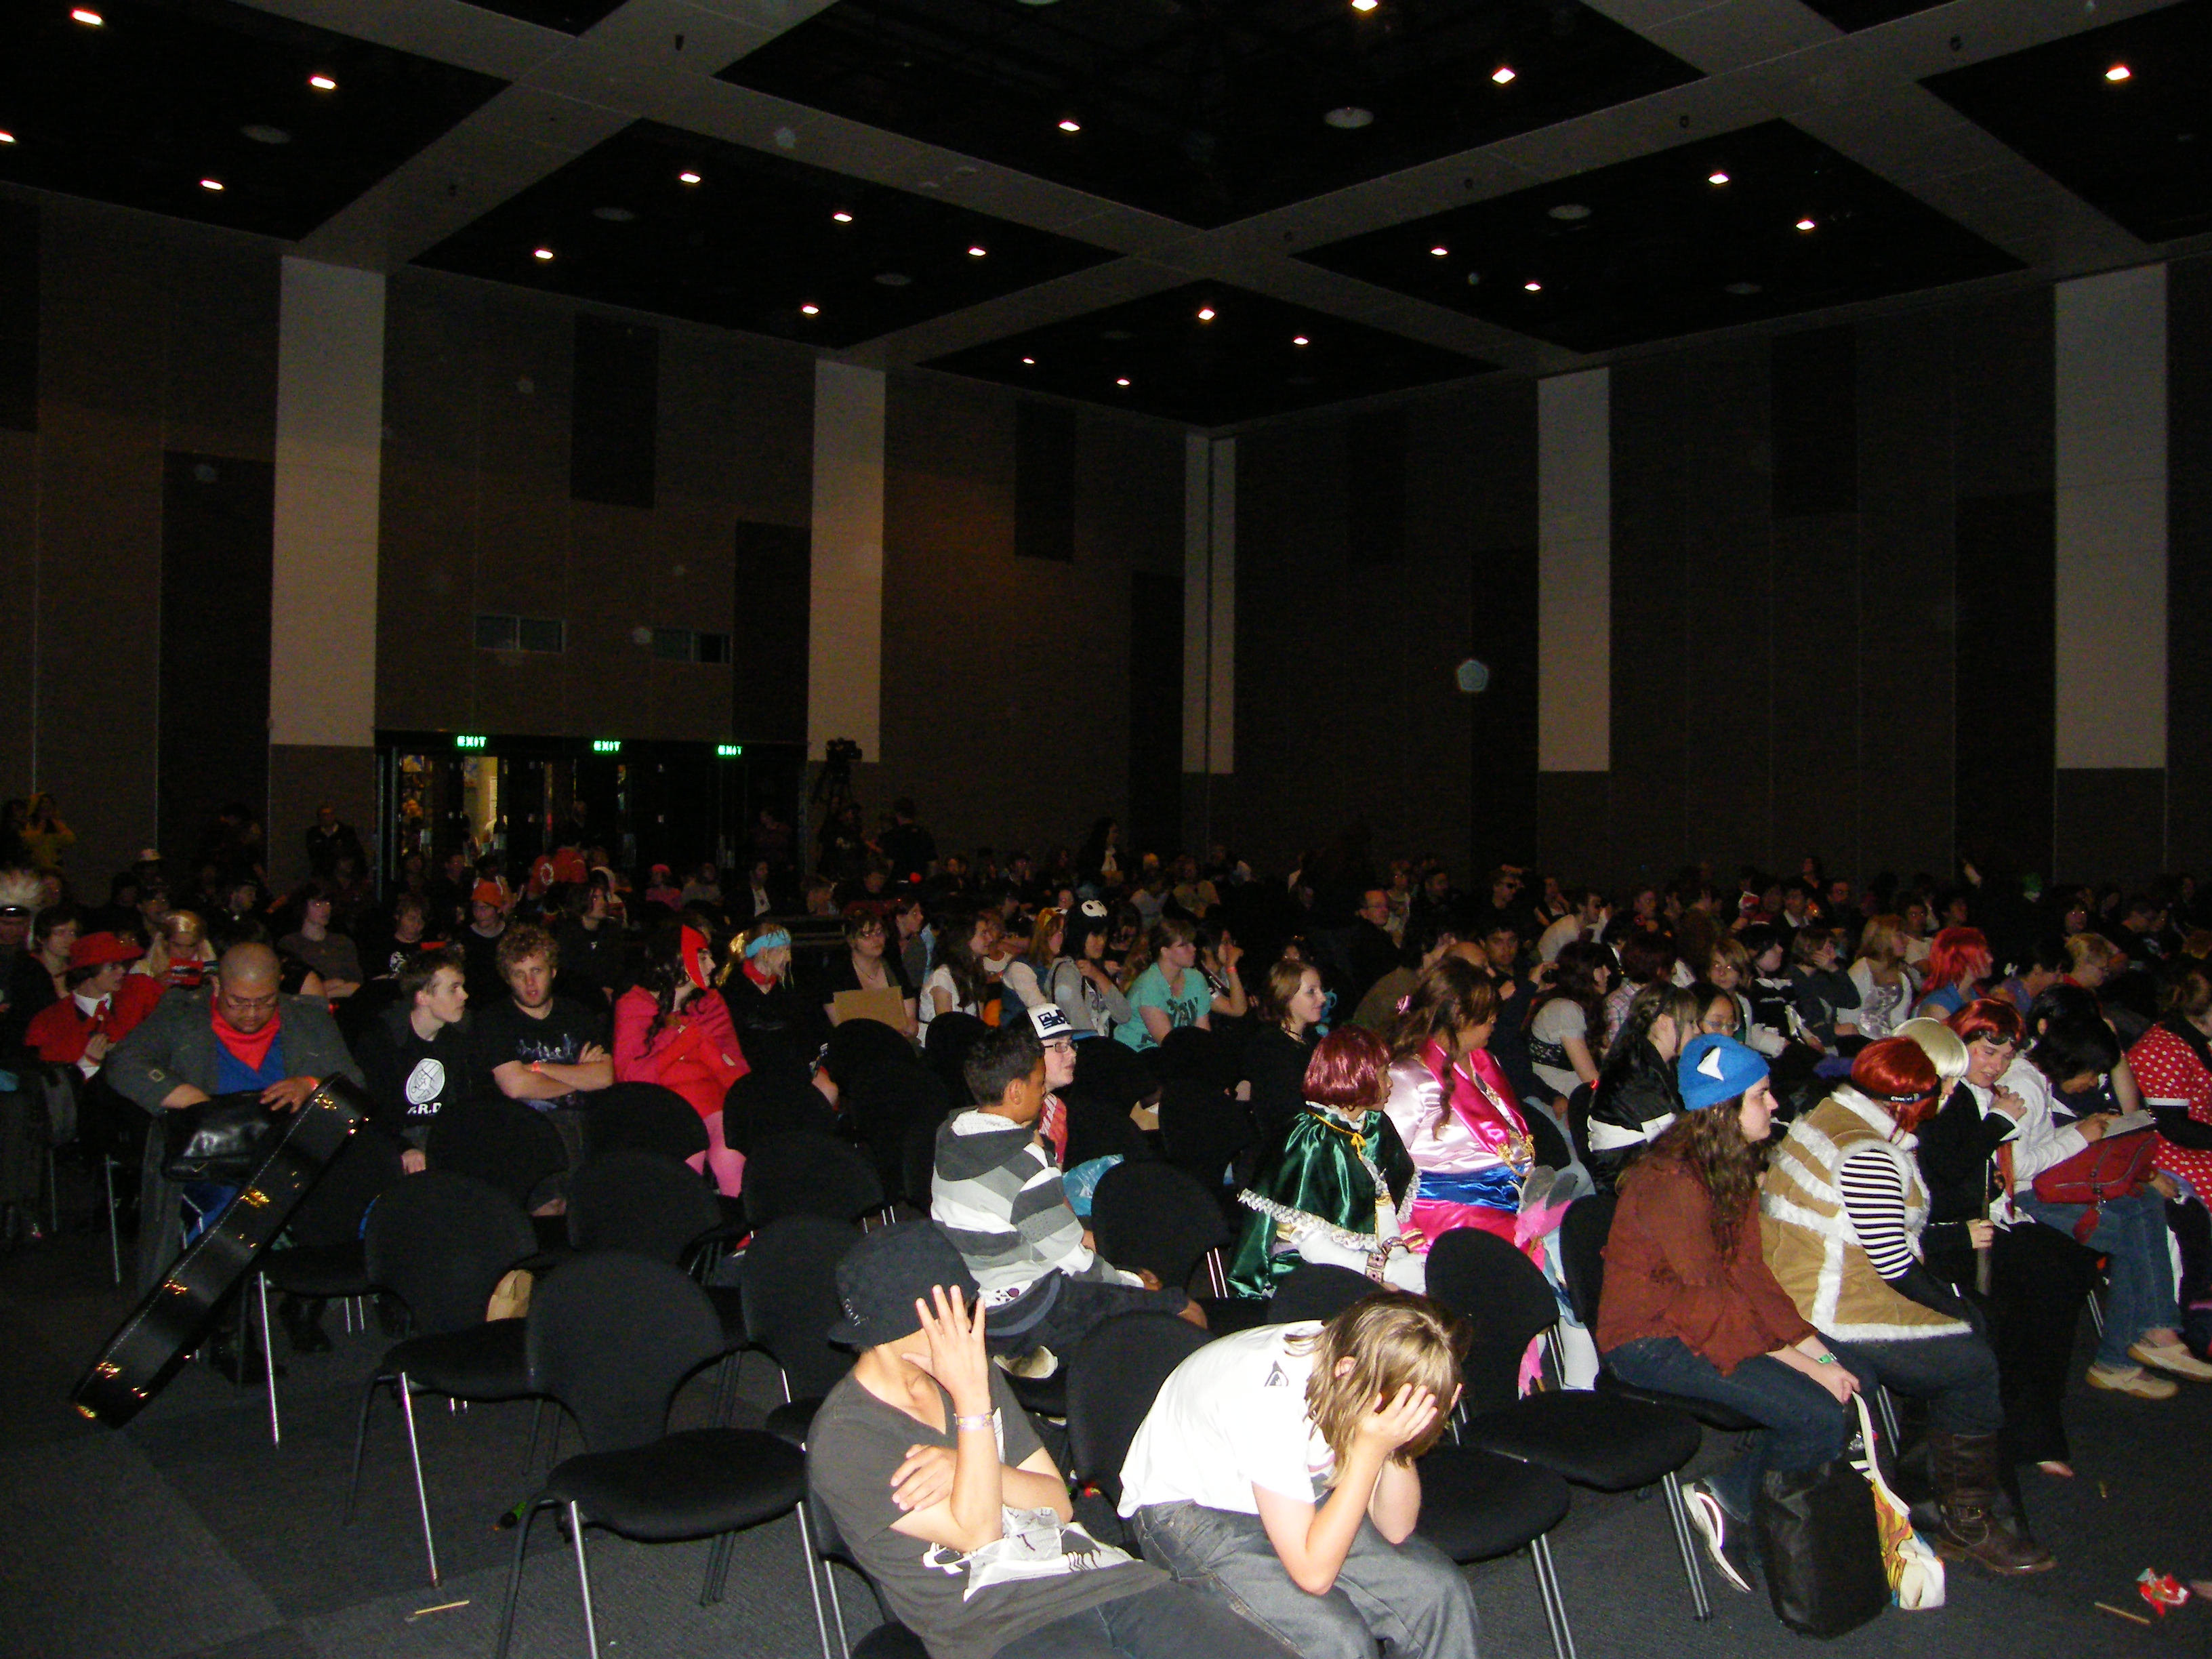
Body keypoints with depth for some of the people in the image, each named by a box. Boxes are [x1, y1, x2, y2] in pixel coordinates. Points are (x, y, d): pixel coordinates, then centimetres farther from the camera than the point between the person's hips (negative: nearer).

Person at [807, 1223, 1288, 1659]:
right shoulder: (842, 1442, -7)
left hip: (1093, 1570, 6)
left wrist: (967, 1468, -7)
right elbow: (977, 1533, -13)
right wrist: (973, 1399, -19)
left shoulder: (969, 1370, 14)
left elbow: (1060, 1504, 11)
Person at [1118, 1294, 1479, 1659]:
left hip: (1296, 1498, 6)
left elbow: (1395, 1530, -12)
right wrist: (1372, 1448, -37)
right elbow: (1313, 1573, -33)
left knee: (1441, 1590, -12)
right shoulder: (1270, 1399, -37)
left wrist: (1398, 1442, -29)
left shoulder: (1374, 1362, -17)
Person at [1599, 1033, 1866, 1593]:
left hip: (1703, 1315, 9)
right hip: (1652, 1342, -9)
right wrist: (1805, 1364, -17)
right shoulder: (1673, 1183, -23)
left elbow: (1749, 1273, 4)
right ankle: (1729, 1498, 6)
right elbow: (1712, 1303, -21)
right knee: (1824, 1420, -17)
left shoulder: (1732, 1167, 6)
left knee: (1854, 1382, -3)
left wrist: (1816, 1349, -6)